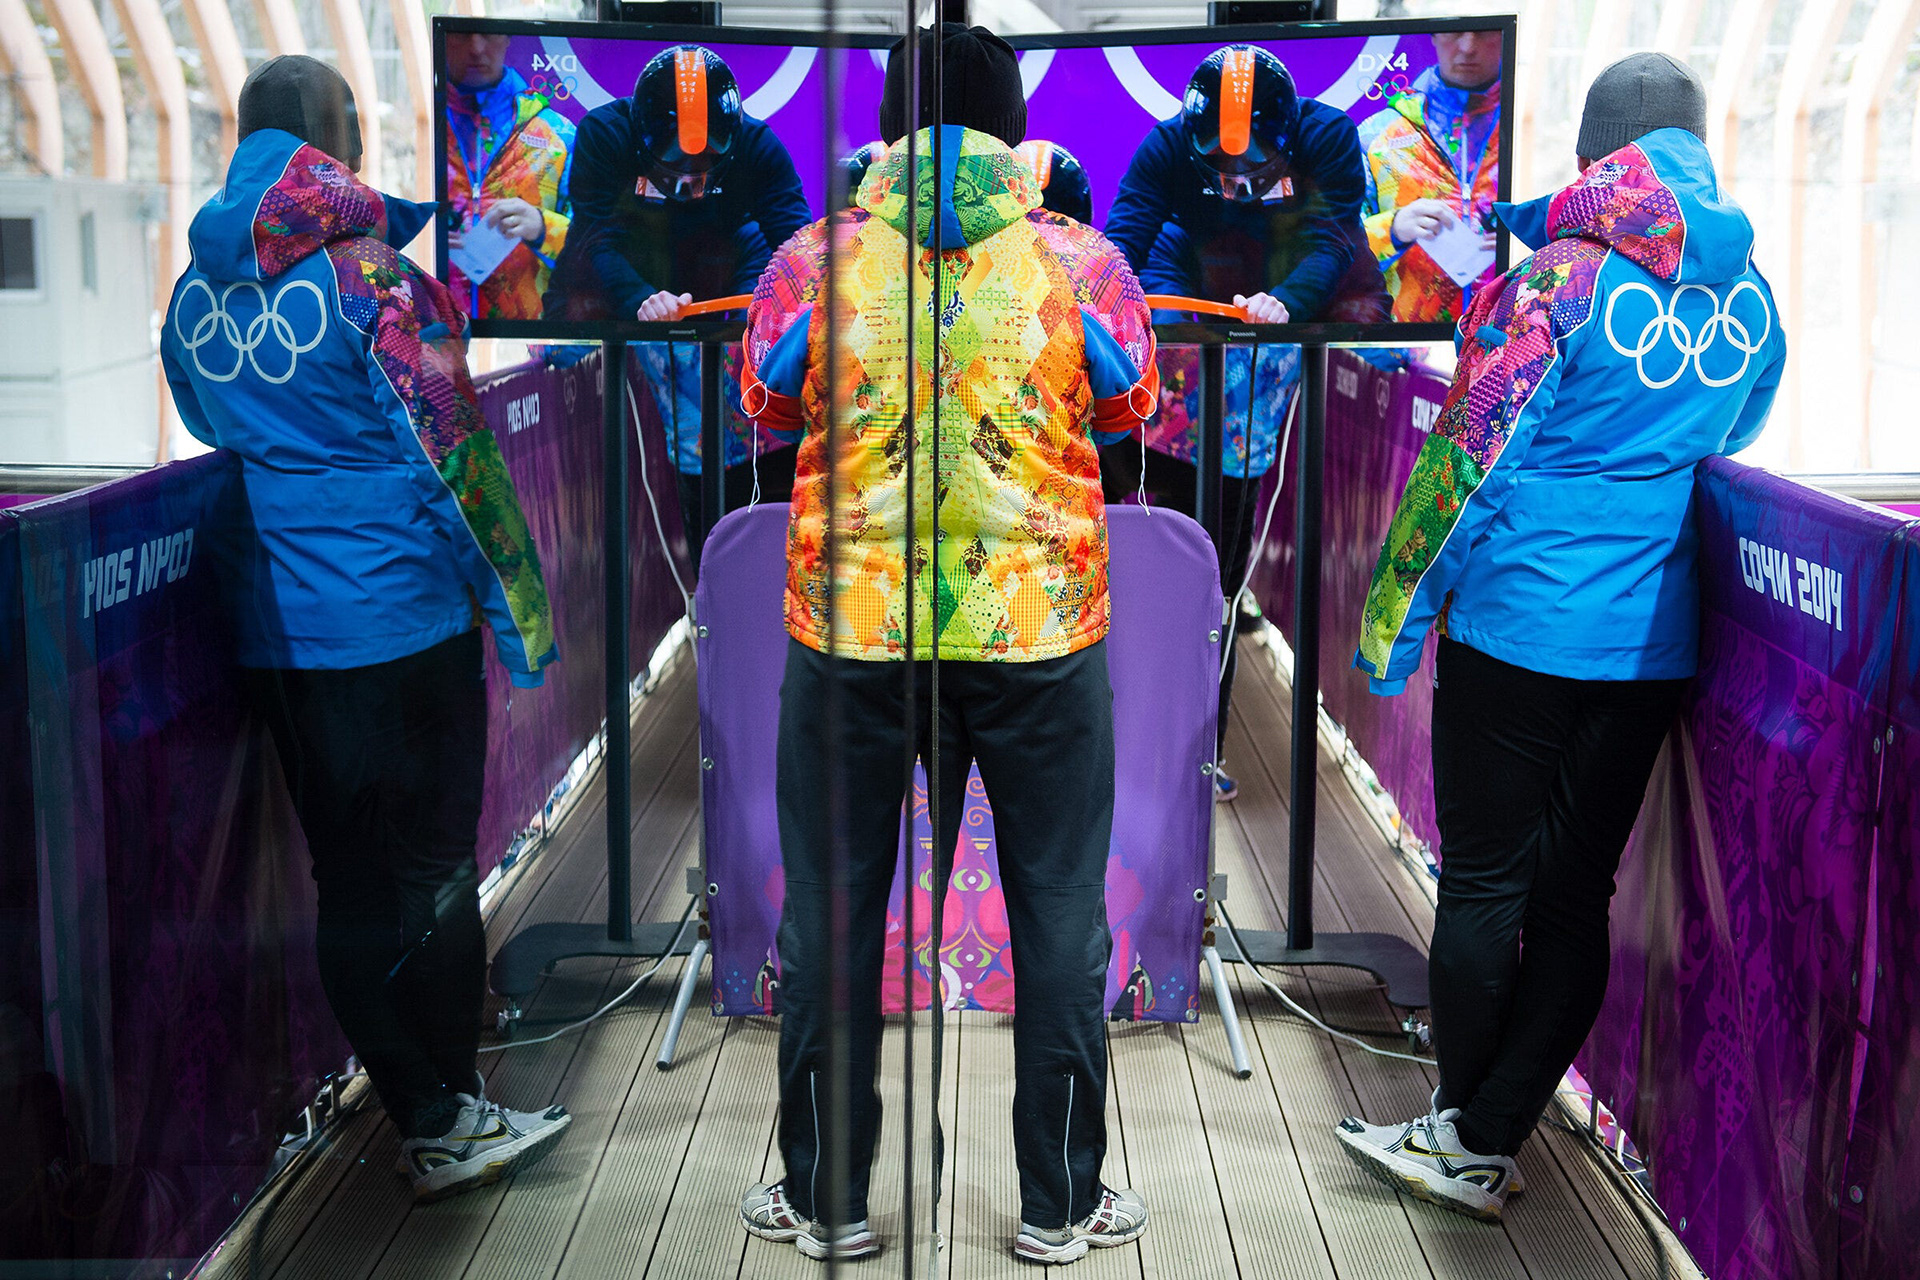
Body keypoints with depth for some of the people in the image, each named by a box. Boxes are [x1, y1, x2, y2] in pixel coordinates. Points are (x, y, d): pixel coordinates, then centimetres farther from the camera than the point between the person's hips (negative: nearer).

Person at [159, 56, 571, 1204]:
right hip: (401, 622, -6)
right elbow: (453, 450, -12)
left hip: (273, 628, 6)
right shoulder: (368, 273, -12)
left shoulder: (194, 296, 8)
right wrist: (517, 609, -4)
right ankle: (451, 1127, 15)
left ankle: (422, 1117, 22)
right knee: (434, 872, 5)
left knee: (350, 881, 11)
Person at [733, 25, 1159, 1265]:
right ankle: (1062, 1205, 21)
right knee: (1059, 914, 11)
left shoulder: (814, 261, -2)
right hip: (1041, 630, 0)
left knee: (832, 913, 12)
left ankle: (825, 1199, 23)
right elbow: (1131, 406, 13)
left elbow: (767, 403, 13)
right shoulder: (1083, 261, -2)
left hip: (850, 629, 0)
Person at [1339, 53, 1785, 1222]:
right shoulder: (1754, 299, 7)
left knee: (1486, 882, 7)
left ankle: (1468, 1137, 20)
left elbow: (1466, 457, -10)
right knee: (1577, 892, 10)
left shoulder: (1565, 278, -10)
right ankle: (1488, 1143, 17)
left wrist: (1393, 618, -3)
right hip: (1651, 642, 5)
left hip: (1517, 626, -5)